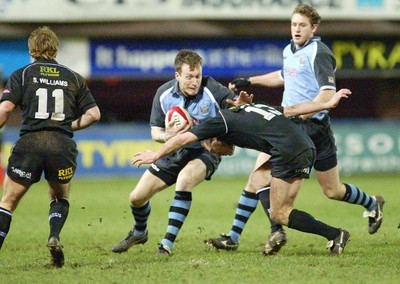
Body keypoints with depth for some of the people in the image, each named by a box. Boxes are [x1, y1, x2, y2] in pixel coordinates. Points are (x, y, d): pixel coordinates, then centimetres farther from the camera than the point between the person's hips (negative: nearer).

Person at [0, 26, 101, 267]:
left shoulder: (22, 75, 7)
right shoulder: (74, 78, 14)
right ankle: (55, 237, -3)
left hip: (30, 143, -2)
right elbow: (93, 114, 10)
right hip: (63, 146, 2)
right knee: (60, 198, 24)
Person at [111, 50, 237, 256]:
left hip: (205, 151, -4)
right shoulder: (164, 94, -12)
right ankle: (139, 233, 39)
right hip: (175, 152, 4)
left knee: (184, 179, -37)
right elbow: (155, 132, -4)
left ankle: (167, 243, -30)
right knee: (136, 198, 3)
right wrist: (165, 136, -29)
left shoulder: (211, 89, -22)